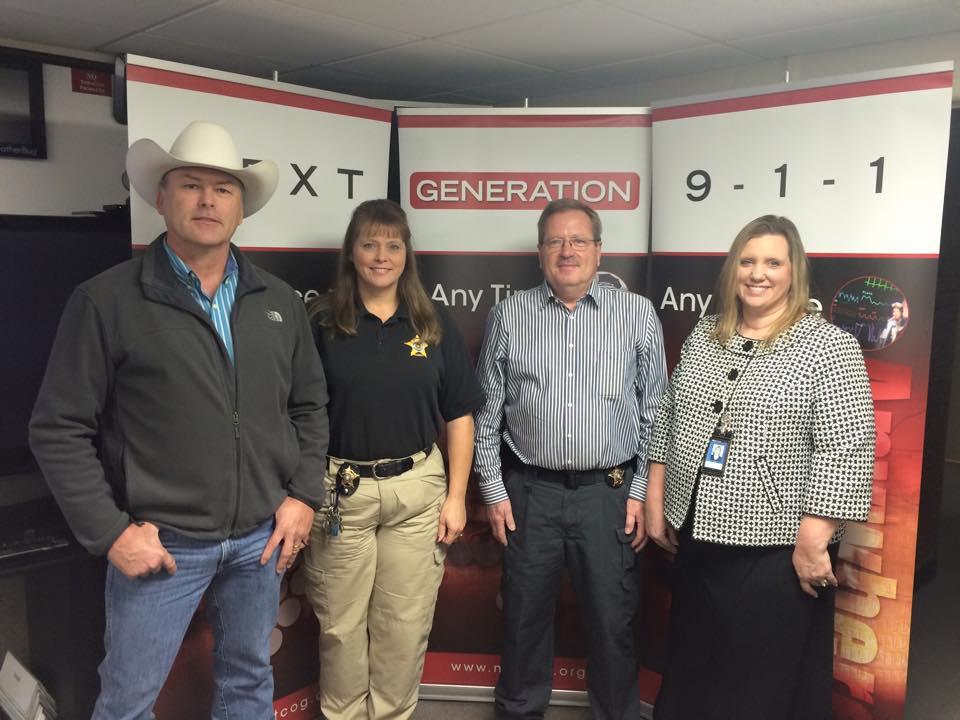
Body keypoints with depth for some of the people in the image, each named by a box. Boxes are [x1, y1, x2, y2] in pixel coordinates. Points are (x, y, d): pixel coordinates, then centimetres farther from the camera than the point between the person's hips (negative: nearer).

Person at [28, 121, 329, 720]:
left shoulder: (280, 302, 5)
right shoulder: (106, 301, -8)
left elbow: (310, 406, 11)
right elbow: (61, 430, -7)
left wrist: (303, 495, 2)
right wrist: (110, 532, -10)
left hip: (263, 535, 4)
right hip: (161, 543, -3)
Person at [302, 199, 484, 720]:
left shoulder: (435, 326, 3)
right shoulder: (323, 325, -1)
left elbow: (459, 416, 4)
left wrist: (456, 496, 1)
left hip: (417, 488, 1)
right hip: (340, 490, -1)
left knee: (406, 623, 11)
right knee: (340, 623, 11)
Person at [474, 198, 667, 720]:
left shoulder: (638, 314, 1)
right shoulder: (509, 315, 2)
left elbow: (655, 412, 3)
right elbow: (487, 412, 5)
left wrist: (641, 492, 0)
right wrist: (494, 491, 2)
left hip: (609, 492, 0)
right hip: (528, 491, 1)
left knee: (613, 621, 10)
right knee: (524, 616, 14)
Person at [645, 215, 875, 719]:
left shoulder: (828, 346, -11)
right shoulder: (703, 336, 6)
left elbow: (846, 449, -15)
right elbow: (668, 417, 12)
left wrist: (813, 540, -18)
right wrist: (655, 499, 9)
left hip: (777, 550, -5)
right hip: (697, 537, 5)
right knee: (692, 672, 21)